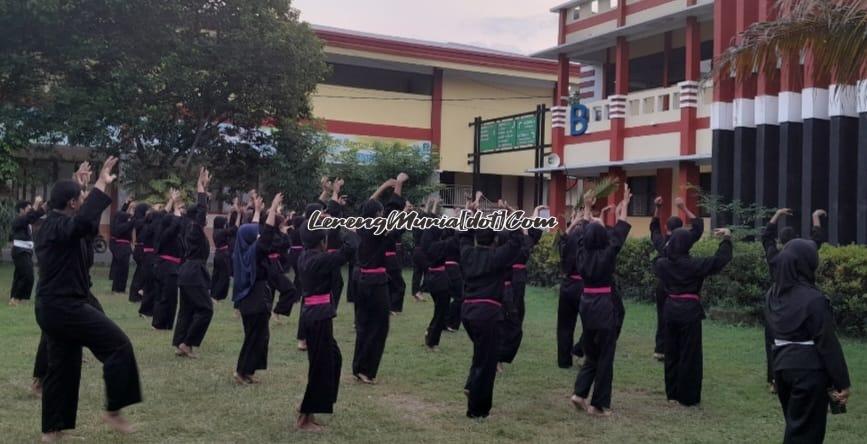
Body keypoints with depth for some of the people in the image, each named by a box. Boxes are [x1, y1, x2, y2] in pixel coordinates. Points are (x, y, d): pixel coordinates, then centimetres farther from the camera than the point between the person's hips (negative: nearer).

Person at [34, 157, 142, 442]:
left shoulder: (51, 225, 15)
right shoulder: (61, 225, -16)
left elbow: (87, 225, 28)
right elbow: (84, 221, -40)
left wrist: (100, 189, 20)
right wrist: (101, 185, -35)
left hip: (51, 307, 11)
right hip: (65, 307, -11)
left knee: (62, 367, 17)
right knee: (119, 346, -6)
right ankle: (113, 410, 0)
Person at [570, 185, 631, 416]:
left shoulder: (583, 254, 0)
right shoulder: (607, 255, -12)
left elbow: (585, 232, 15)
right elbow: (619, 233, -5)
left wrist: (587, 208, 27)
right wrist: (624, 205, 3)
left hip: (587, 306, 6)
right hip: (605, 307, -6)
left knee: (591, 354, 19)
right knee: (604, 357, 2)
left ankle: (580, 393, 7)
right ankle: (599, 404, 6)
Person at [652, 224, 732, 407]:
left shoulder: (663, 263, 0)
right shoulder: (694, 264, -13)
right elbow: (719, 260, -10)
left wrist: (666, 250, 21)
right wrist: (726, 239, -1)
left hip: (670, 310, 5)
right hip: (690, 311, -5)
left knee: (671, 353, 14)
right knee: (689, 355, 2)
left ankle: (672, 393, 21)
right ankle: (688, 397, 7)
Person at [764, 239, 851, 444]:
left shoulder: (773, 295, 4)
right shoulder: (814, 299, -17)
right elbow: (828, 344, -15)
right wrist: (841, 381, -10)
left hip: (782, 365, 7)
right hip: (809, 369, -7)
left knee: (794, 424, 20)